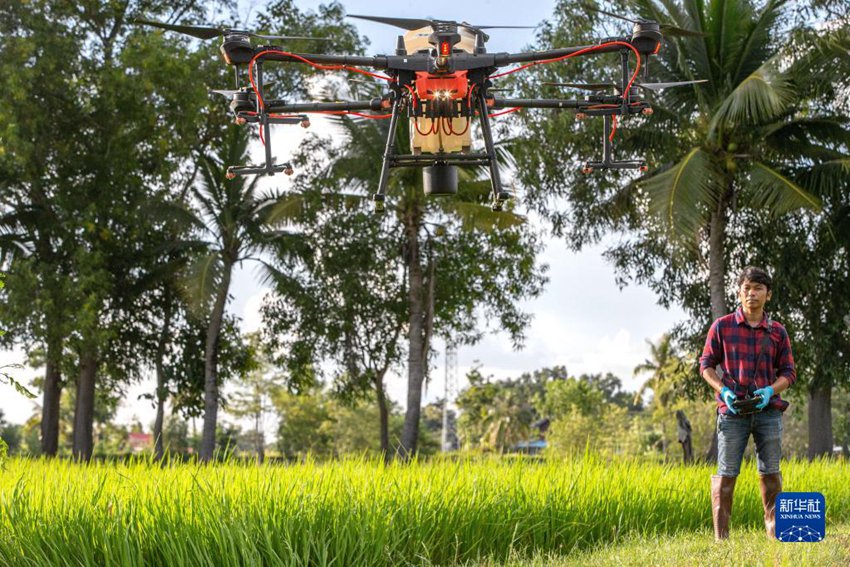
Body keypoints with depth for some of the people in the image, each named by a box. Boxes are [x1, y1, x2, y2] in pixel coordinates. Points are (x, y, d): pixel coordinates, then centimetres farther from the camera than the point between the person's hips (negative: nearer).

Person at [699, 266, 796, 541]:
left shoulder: (778, 332, 8)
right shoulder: (722, 326, 3)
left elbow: (788, 372, 10)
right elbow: (706, 364, 6)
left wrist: (770, 390, -10)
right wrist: (723, 390, -10)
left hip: (768, 410, 2)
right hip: (733, 411, -2)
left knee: (770, 473, 5)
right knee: (726, 475, -2)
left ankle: (775, 534, 15)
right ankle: (720, 537, 1)